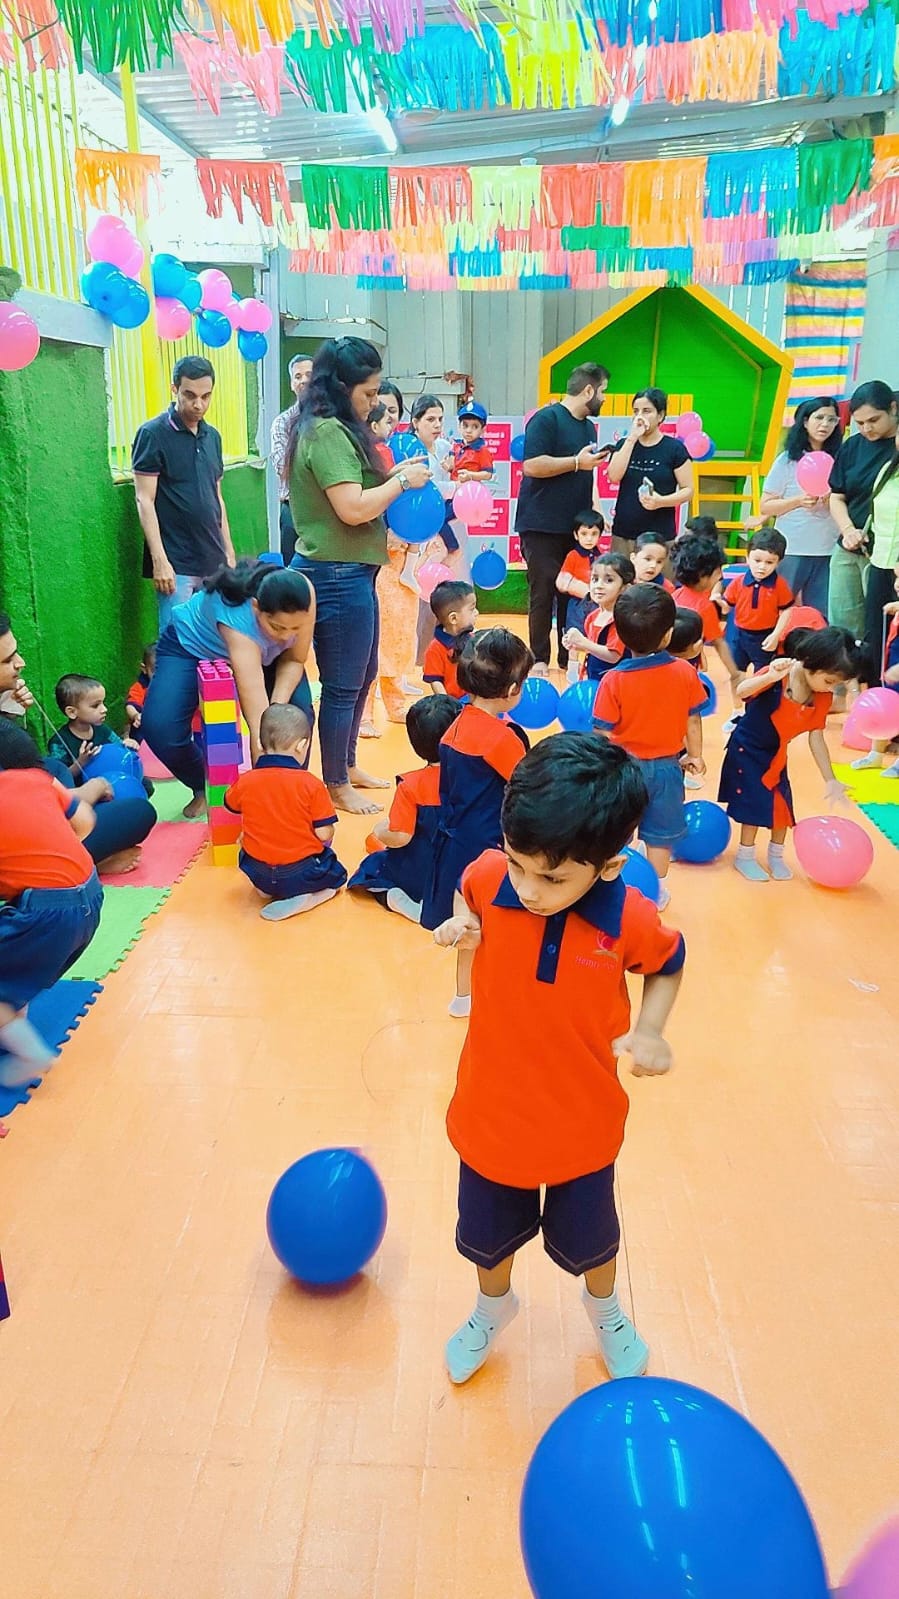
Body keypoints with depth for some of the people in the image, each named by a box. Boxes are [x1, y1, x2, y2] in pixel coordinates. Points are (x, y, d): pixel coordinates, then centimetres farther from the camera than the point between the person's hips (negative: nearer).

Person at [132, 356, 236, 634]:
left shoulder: (212, 436, 13)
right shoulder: (153, 434, -5)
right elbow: (144, 500, -9)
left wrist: (229, 552, 15)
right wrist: (160, 560, -16)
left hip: (213, 561, 6)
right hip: (176, 564, -6)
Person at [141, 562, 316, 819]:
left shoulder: (302, 595, -33)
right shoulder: (235, 616, -44)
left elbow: (295, 659, -16)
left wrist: (278, 708, -31)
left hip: (264, 651, 4)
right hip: (192, 645, -4)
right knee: (159, 729, -21)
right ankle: (204, 788, 7)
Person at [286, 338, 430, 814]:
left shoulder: (335, 429, 14)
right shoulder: (328, 433, -17)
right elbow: (353, 508, -23)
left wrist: (393, 475, 6)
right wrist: (402, 481, -11)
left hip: (349, 572, 10)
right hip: (338, 576, -10)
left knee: (362, 675, 20)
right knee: (343, 684, 1)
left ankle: (347, 766, 35)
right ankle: (337, 786, 15)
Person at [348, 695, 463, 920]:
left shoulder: (410, 786, -19)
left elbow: (400, 838, -21)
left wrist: (379, 831, 0)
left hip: (418, 875, -2)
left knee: (375, 863, 21)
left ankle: (391, 896, -8)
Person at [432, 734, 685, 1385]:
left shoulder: (630, 921, -24)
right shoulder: (490, 877, -22)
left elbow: (667, 964, -2)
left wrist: (648, 1031, -17)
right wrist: (461, 927, -17)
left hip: (581, 1122, -1)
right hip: (492, 1111, 1)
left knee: (587, 1237, 26)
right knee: (490, 1234, 26)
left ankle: (604, 1307, 61)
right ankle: (493, 1306, 60)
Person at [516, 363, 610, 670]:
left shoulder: (589, 427, 16)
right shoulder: (547, 419, -8)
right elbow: (531, 465, -18)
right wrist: (577, 461, -15)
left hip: (576, 528, 7)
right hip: (542, 526, -7)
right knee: (543, 593, -2)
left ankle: (569, 657, 14)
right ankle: (539, 658, 7)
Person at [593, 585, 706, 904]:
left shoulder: (613, 680, -19)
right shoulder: (685, 673, -13)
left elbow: (603, 734, -15)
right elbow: (692, 720, -2)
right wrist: (695, 756, 14)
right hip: (667, 767, 2)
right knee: (659, 834, 17)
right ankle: (657, 892, 29)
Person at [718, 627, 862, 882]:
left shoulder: (823, 698, -11)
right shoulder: (778, 675, -29)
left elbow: (816, 738, -5)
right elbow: (741, 691, -45)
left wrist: (830, 780, -6)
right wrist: (770, 677, -62)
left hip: (775, 754, 6)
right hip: (747, 749, -6)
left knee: (783, 803, 7)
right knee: (755, 802, -4)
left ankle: (776, 855, 27)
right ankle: (745, 857, 15)